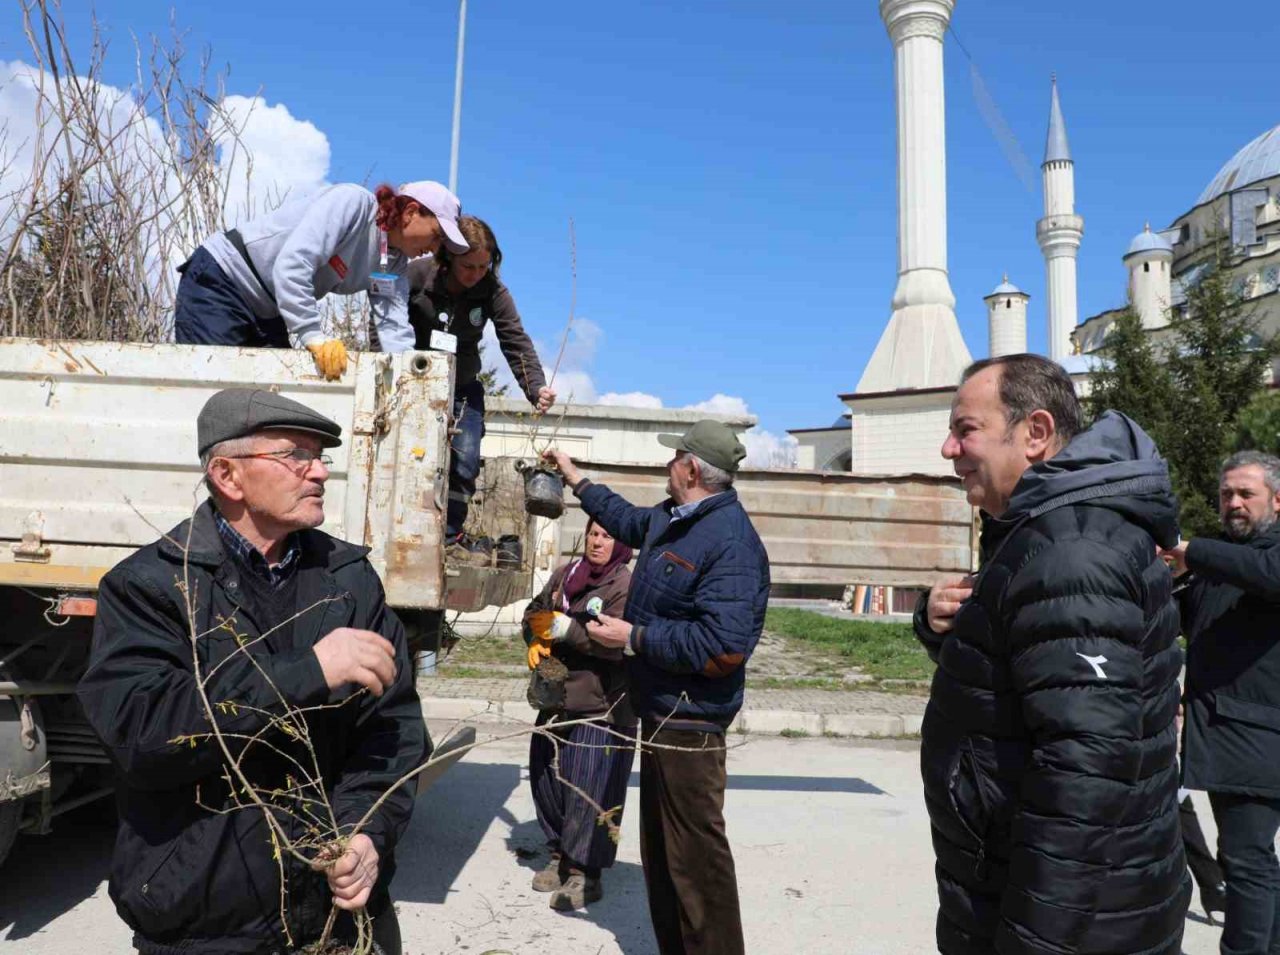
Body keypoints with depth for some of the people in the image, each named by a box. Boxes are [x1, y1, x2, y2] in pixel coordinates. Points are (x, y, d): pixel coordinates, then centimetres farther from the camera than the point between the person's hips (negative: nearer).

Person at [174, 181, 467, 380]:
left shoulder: (395, 264, 0)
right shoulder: (353, 201, -22)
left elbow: (394, 328, -11)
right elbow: (291, 265, -32)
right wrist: (315, 337, -36)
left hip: (266, 312, 8)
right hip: (218, 280, -8)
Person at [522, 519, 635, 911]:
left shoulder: (626, 586, -14)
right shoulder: (565, 574, 7)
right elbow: (536, 611, 17)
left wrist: (565, 628, -25)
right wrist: (536, 640, -4)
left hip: (601, 707, -7)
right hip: (557, 699, 8)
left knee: (589, 790, -3)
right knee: (547, 778, 17)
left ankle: (585, 874, 12)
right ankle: (561, 856, 34)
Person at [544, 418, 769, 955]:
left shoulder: (730, 542, -23)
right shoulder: (671, 519, 7)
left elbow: (723, 648, -31)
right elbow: (626, 518, 31)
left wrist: (633, 637, -22)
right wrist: (572, 475, 37)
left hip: (688, 721, -10)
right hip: (660, 713, 10)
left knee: (694, 854, 0)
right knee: (659, 850, 21)